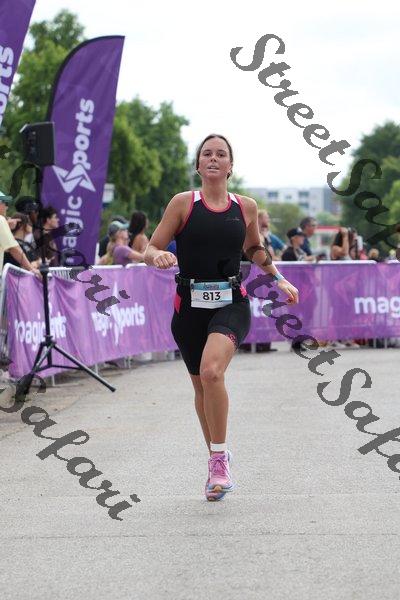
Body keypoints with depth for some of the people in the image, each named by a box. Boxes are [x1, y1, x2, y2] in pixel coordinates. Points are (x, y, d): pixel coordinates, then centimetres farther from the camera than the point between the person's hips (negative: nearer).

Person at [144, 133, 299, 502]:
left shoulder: (246, 207, 6)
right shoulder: (183, 203, 0)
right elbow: (150, 250, 1)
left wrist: (279, 278, 19)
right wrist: (159, 256, -21)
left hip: (232, 304, -1)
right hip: (190, 305, 1)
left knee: (211, 371, -26)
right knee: (201, 385, 10)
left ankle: (220, 458, -12)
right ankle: (216, 461, 32)